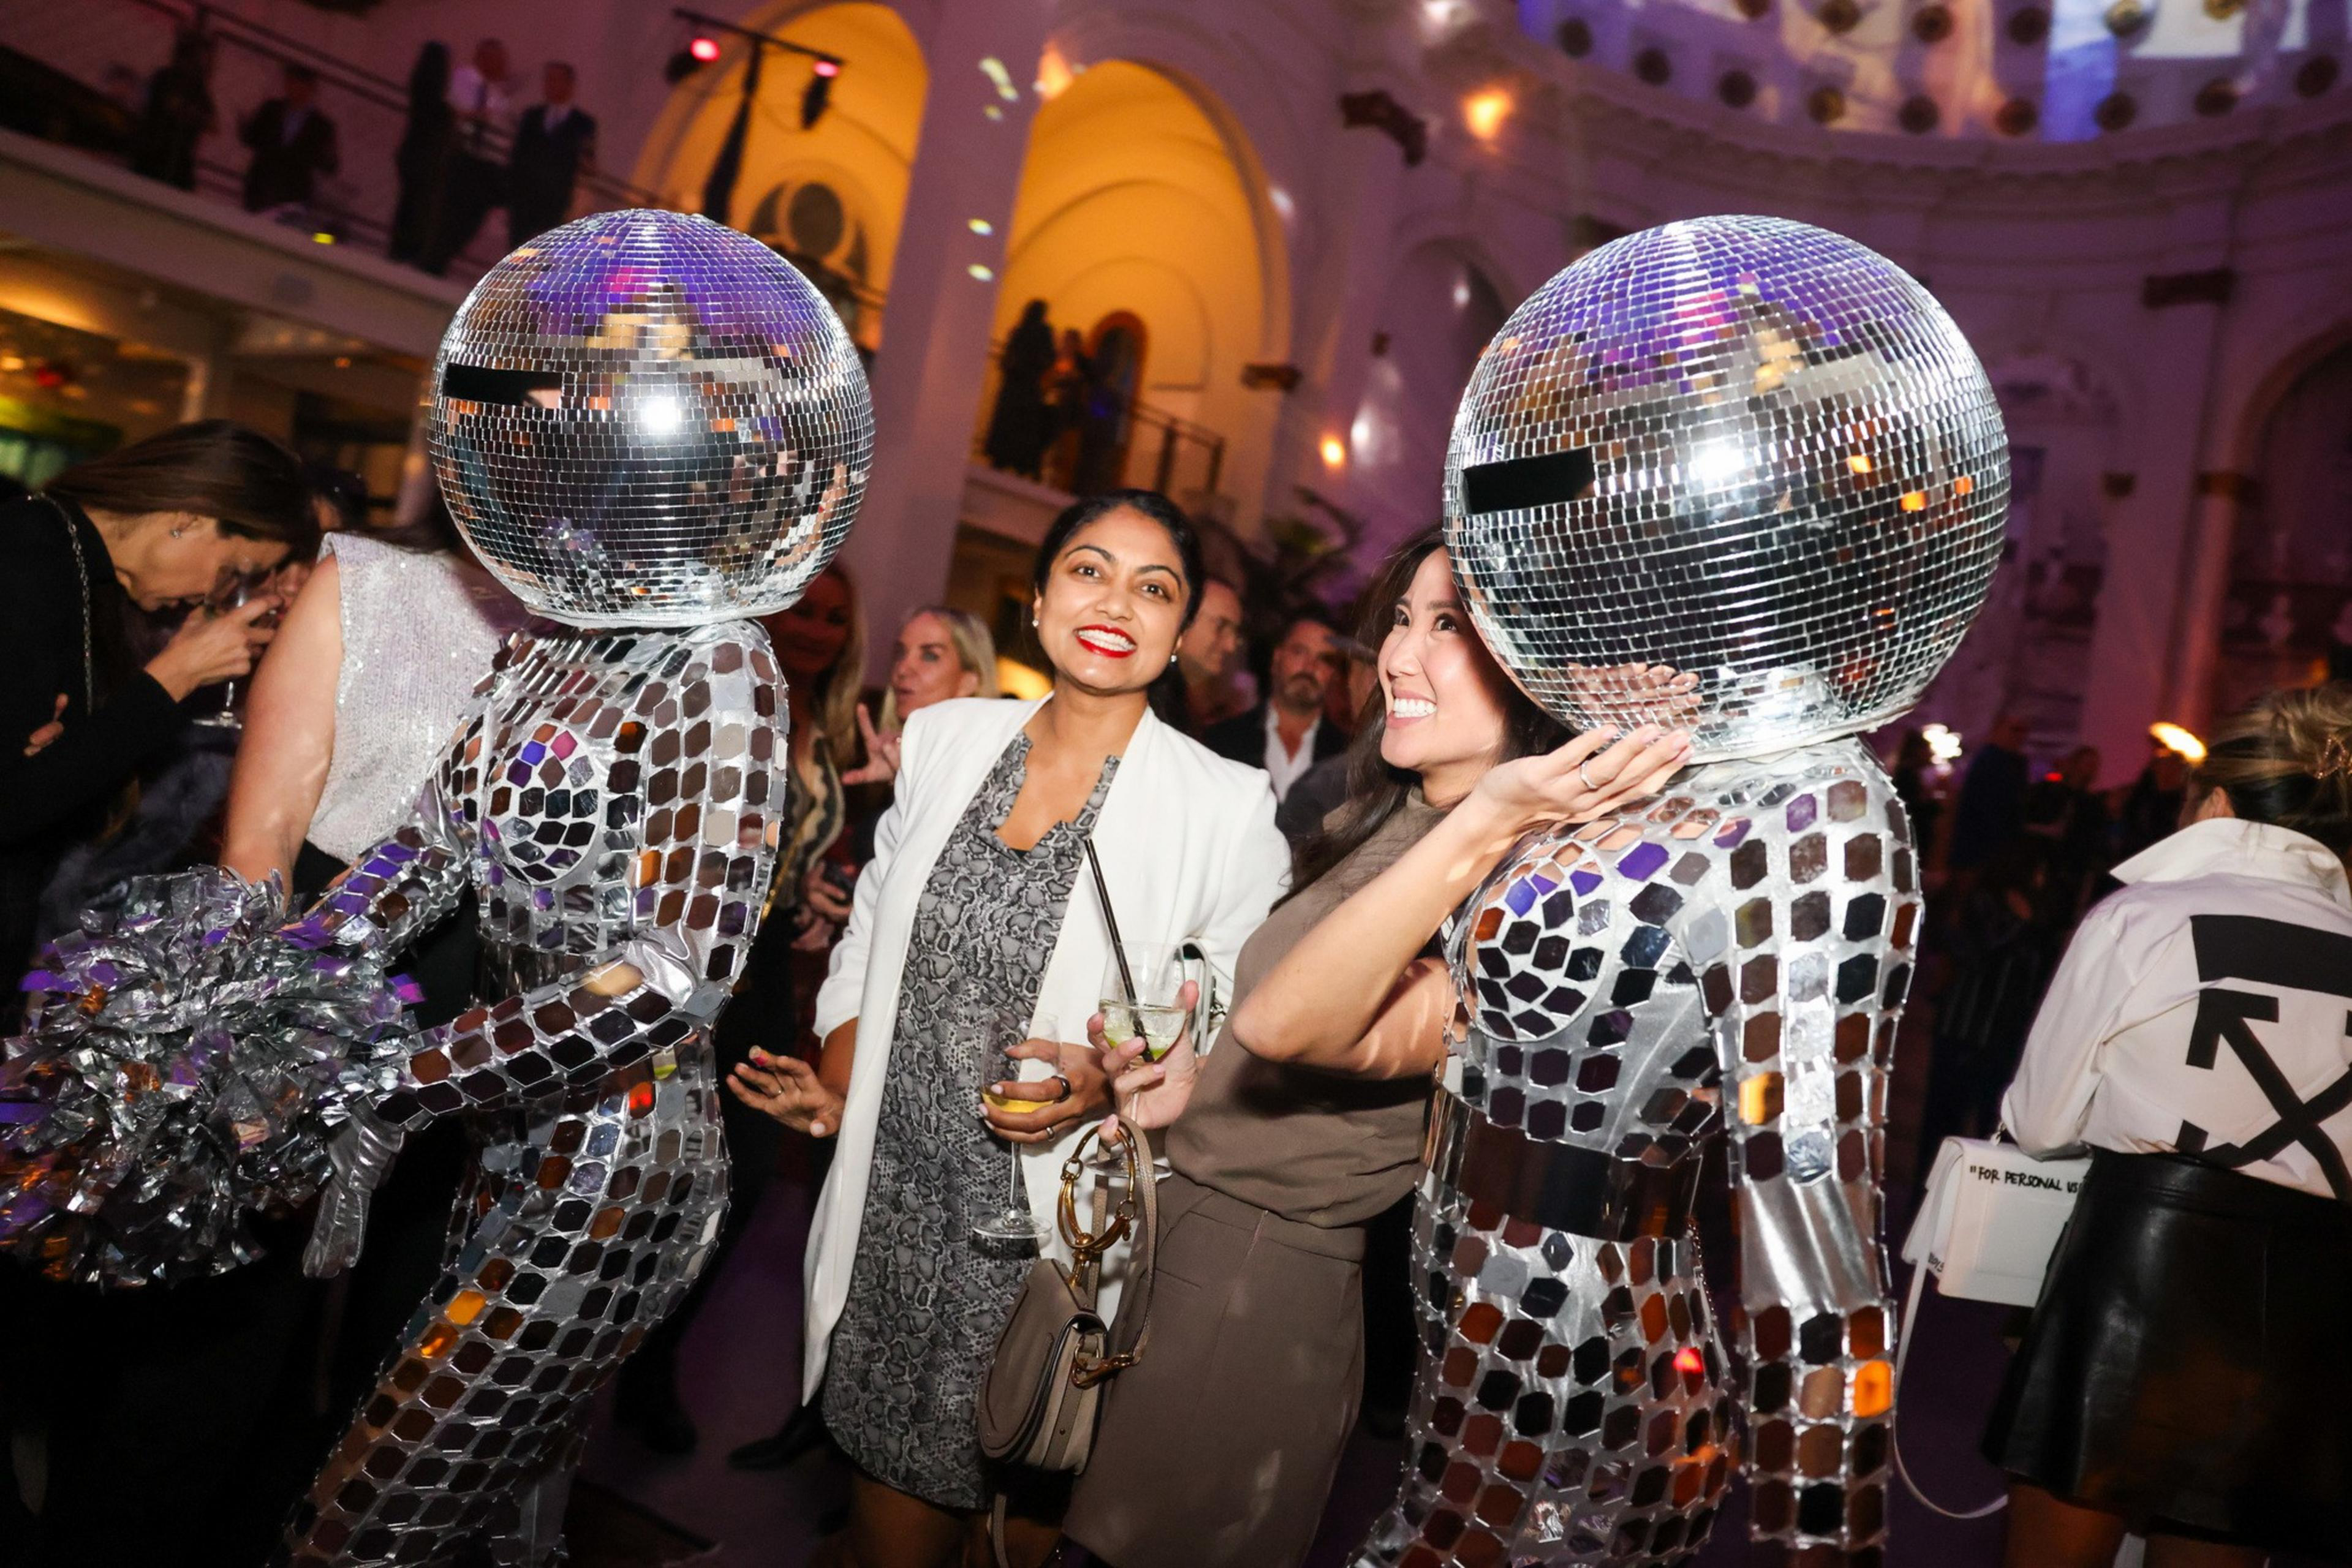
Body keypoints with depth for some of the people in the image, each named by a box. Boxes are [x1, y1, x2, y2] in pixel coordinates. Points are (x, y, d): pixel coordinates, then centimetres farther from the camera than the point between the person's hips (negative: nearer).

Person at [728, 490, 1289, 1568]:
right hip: (895, 1198, 3)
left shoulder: (1225, 804, -11)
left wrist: (1114, 1082, -20)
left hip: (1054, 1231, -3)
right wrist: (837, 1089, 3)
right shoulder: (943, 739, 2)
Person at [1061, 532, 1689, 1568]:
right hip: (1166, 1211, 8)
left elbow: (1291, 1023, -33)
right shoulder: (1374, 817, 2)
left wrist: (1481, 828, -38)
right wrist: (1194, 1075, -3)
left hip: (1264, 1275, -7)